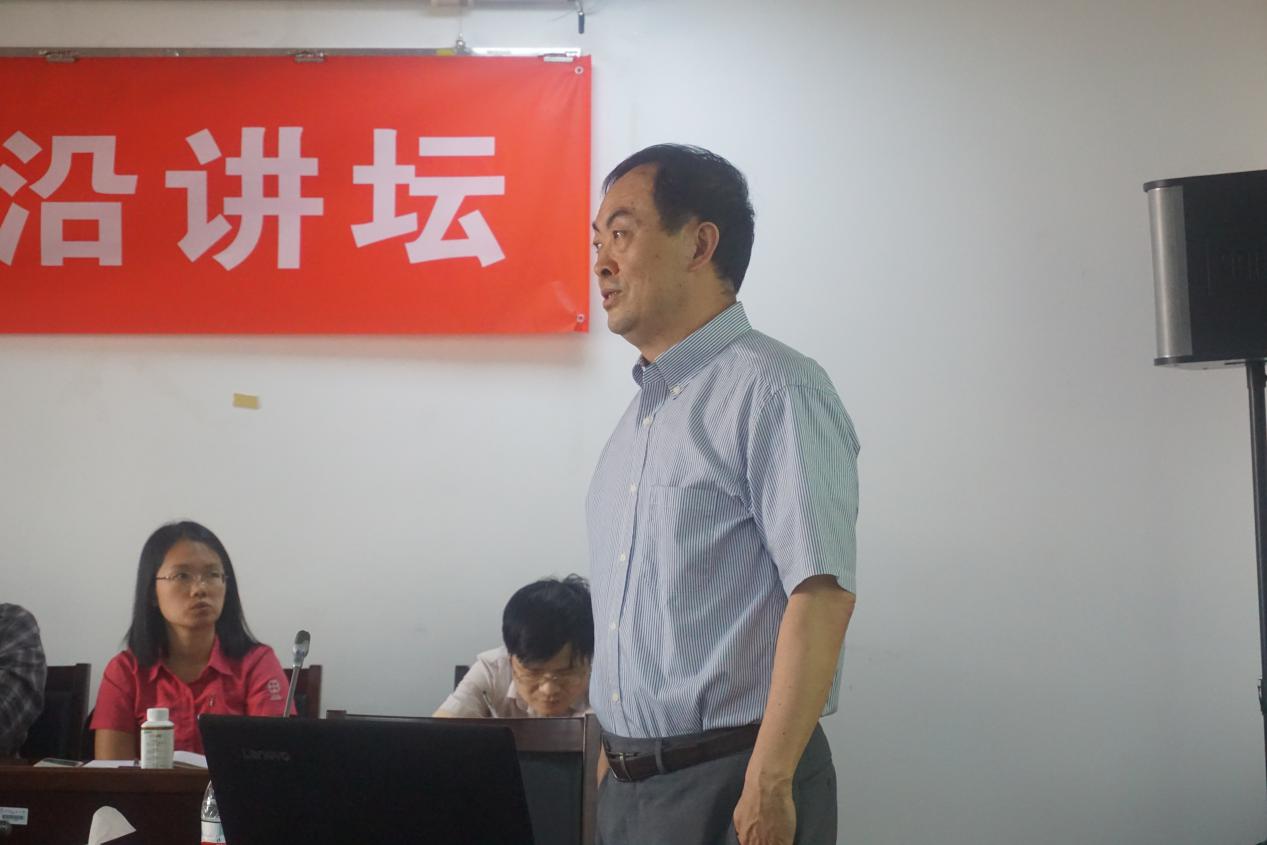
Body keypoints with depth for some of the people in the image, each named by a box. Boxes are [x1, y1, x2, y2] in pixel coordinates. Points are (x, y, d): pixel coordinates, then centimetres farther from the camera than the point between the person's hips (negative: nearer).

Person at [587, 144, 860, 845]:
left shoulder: (773, 391, -12)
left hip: (729, 786, -8)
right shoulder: (643, 410, 15)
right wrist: (616, 757, 16)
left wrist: (768, 787, -24)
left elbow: (822, 592, -21)